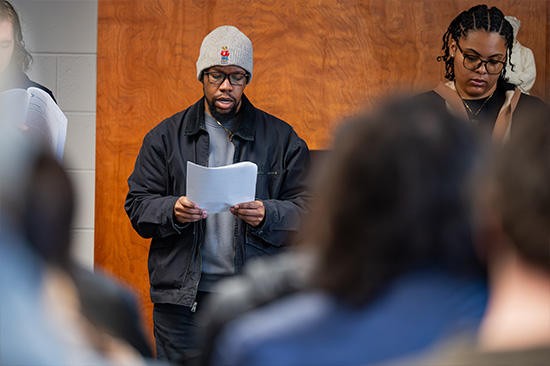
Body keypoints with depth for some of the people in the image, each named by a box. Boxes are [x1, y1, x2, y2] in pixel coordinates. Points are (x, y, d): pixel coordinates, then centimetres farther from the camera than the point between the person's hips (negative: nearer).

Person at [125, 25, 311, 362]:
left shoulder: (281, 138, 7)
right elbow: (138, 204, 6)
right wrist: (172, 211, -16)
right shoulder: (166, 136, 10)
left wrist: (267, 216, -18)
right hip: (181, 296, 1)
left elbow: (307, 207, 2)